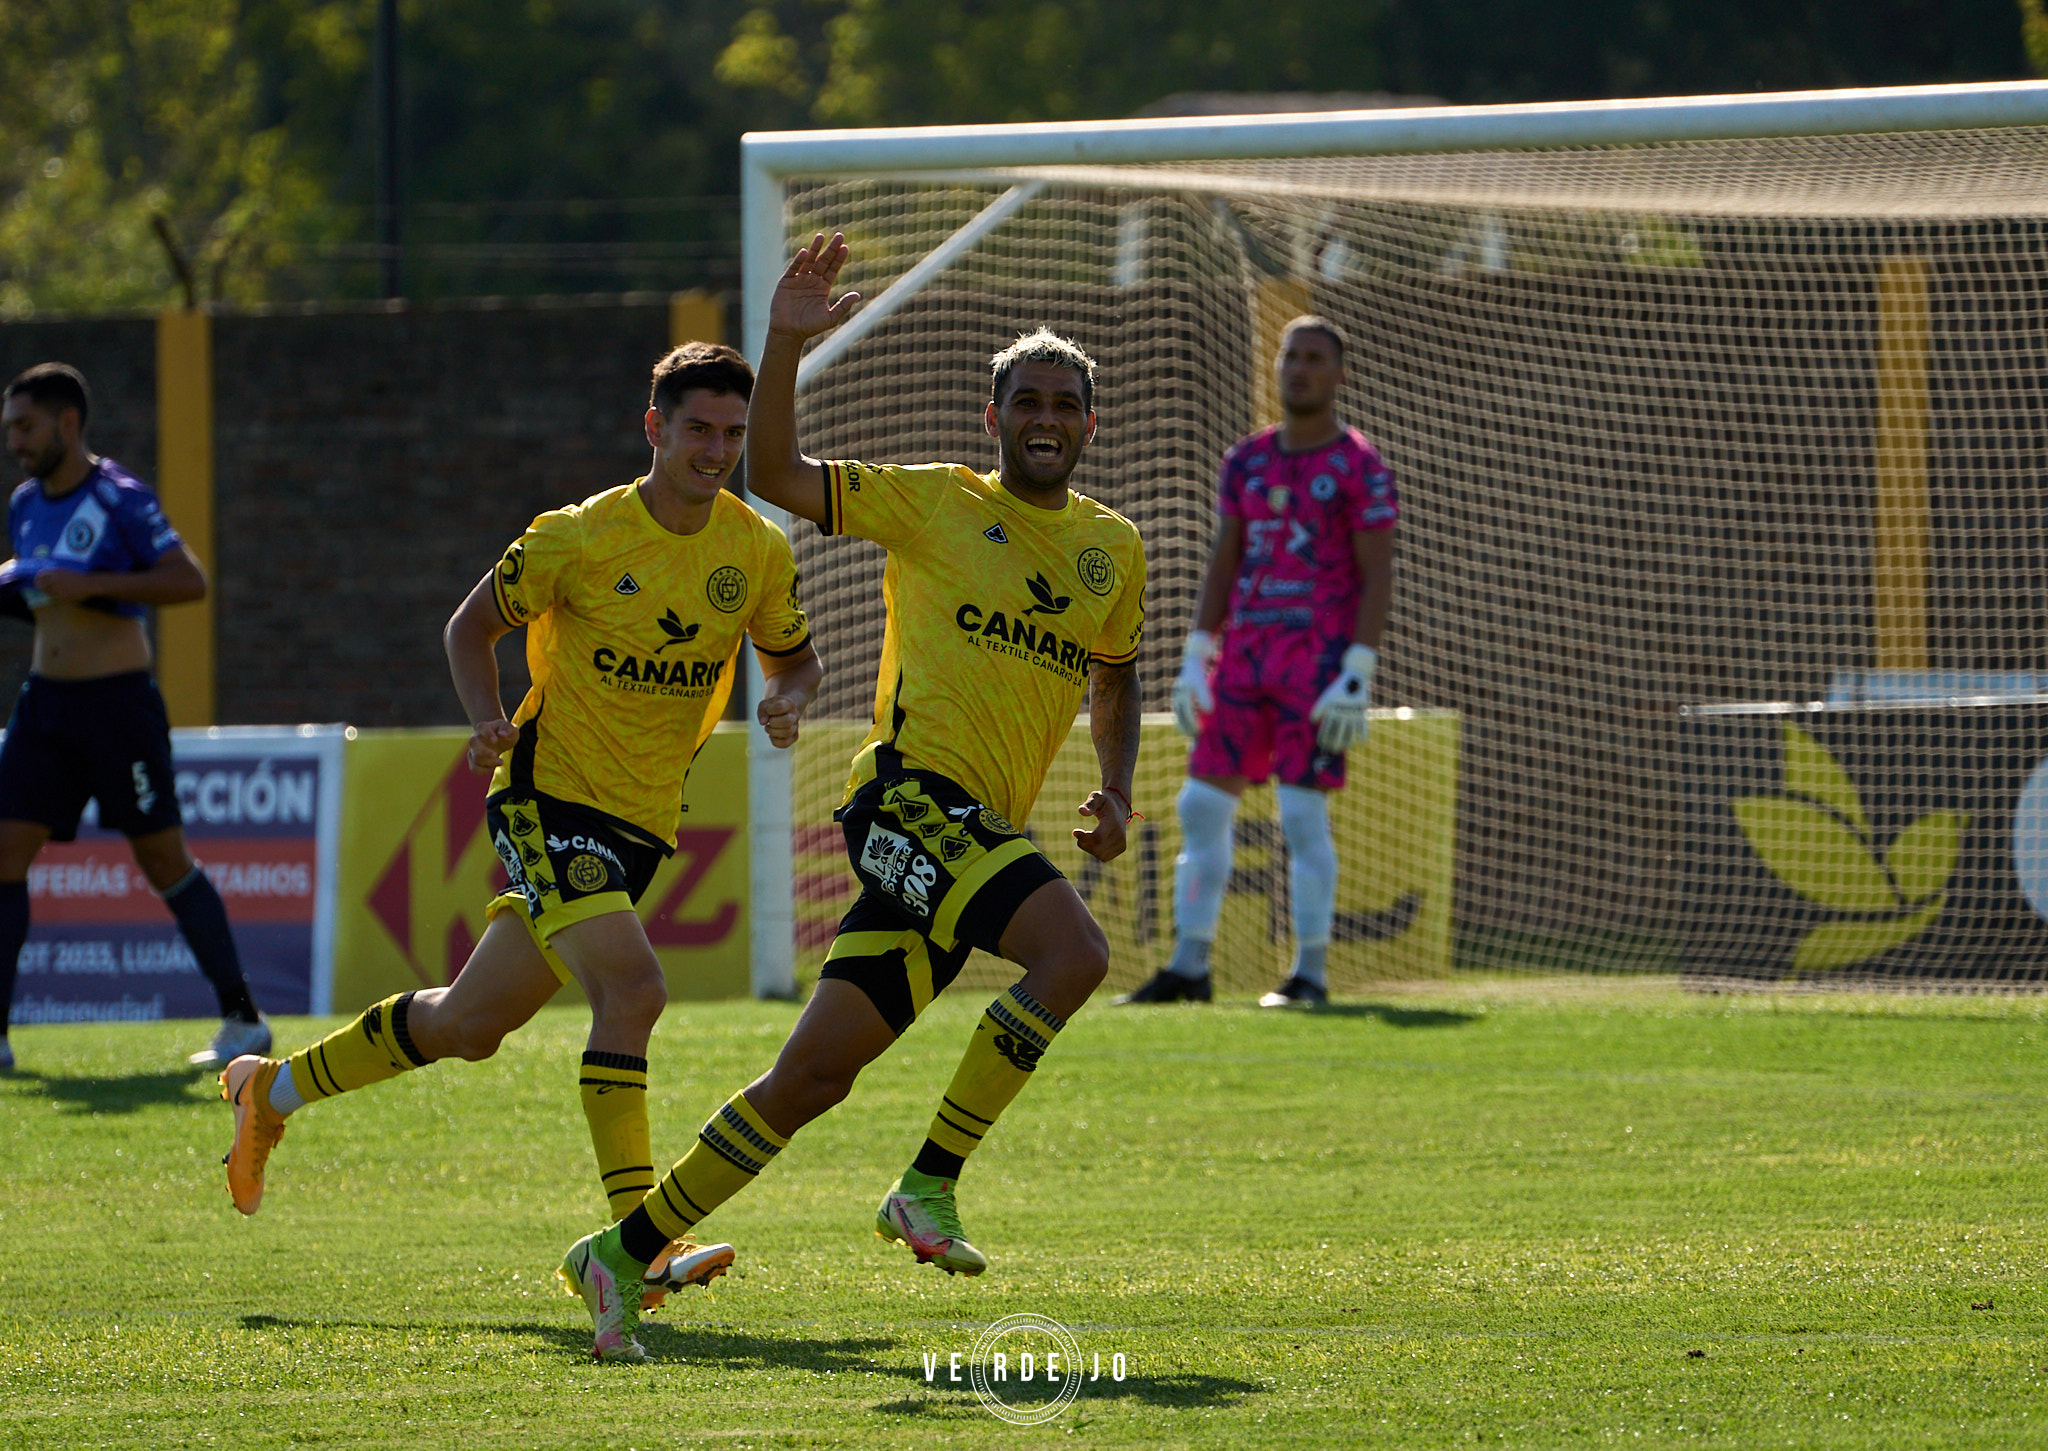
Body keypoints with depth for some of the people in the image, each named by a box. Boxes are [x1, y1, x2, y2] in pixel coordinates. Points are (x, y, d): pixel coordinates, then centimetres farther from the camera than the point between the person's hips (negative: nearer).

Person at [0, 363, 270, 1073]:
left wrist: (90, 587, -24)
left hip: (118, 701, -7)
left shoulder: (119, 498, -11)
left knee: (164, 859, -2)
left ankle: (244, 1020, 8)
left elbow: (190, 581, -18)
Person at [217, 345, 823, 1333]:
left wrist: (789, 699, -9)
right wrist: (488, 720, -17)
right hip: (549, 796, -6)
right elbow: (473, 626, 1)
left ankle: (273, 1090, 35)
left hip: (642, 823, 6)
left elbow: (795, 657, 15)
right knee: (632, 988, -27)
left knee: (469, 1024, 13)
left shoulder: (758, 552, 1)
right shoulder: (581, 537, -11)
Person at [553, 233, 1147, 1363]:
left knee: (814, 1074, 2)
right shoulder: (934, 503, 3)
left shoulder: (1112, 550, 17)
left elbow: (1113, 675, 32)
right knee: (1072, 951, -29)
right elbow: (776, 477, -3)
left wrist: (1114, 793, 15)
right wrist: (786, 345, -16)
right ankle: (929, 1187, -20)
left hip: (987, 834, 6)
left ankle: (628, 1250, 11)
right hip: (914, 791, -6)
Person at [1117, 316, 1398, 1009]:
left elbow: (1378, 578, -8)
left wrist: (1357, 677, -16)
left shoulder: (1359, 467, -4)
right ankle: (1188, 967, 8)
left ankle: (1311, 972, -1)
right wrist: (1195, 659, 9)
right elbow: (1223, 563, 16)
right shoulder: (1247, 459, 14)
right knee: (1202, 804, 3)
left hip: (1320, 659, -6)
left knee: (1302, 814, -9)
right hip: (1245, 654, 6)